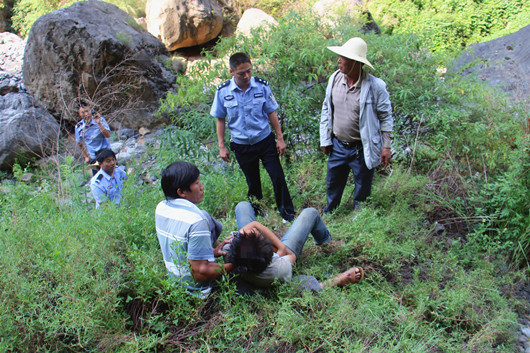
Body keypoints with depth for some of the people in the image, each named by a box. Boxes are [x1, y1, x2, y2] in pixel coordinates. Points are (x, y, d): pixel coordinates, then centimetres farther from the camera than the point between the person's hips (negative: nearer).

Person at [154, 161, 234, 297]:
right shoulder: (196, 221, -31)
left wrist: (211, 251, 3)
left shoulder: (161, 207, -5)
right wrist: (232, 265, -16)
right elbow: (200, 273, -30)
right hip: (196, 290, -8)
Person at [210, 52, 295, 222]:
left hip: (265, 140, 0)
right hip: (241, 145, 0)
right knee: (253, 182, 14)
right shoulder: (223, 91, -10)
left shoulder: (262, 86, -10)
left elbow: (271, 113, 0)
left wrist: (280, 138, 0)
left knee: (278, 177, 0)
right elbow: (220, 119, 1)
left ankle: (287, 213, 20)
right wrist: (221, 146, 0)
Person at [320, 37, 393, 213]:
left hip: (362, 149, -4)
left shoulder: (375, 86, -16)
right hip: (338, 146, 4)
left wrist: (386, 146, -7)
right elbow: (326, 110, 7)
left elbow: (386, 117, -6)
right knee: (332, 185, 18)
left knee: (362, 188, 13)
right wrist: (325, 139, 6)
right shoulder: (335, 79, -3)